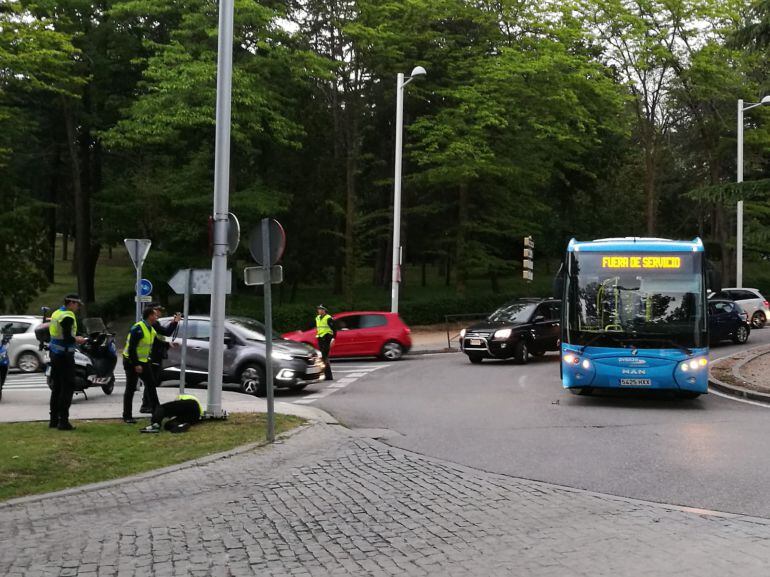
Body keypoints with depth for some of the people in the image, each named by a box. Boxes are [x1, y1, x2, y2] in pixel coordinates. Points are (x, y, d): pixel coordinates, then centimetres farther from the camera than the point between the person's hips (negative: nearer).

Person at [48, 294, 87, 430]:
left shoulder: (56, 313, 12)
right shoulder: (68, 317, -17)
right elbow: (67, 338, -23)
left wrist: (74, 338, 13)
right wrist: (77, 340, -5)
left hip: (54, 354, 9)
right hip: (64, 356, -9)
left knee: (56, 387, 14)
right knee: (68, 388, -5)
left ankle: (53, 420, 19)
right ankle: (63, 421, -6)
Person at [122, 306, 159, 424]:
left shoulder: (151, 329, 8)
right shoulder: (138, 328, -20)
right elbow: (131, 348, -23)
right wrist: (136, 365, -24)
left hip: (143, 361, 9)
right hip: (132, 362, -9)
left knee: (151, 385, 9)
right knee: (130, 389, -2)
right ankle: (127, 416, 4)